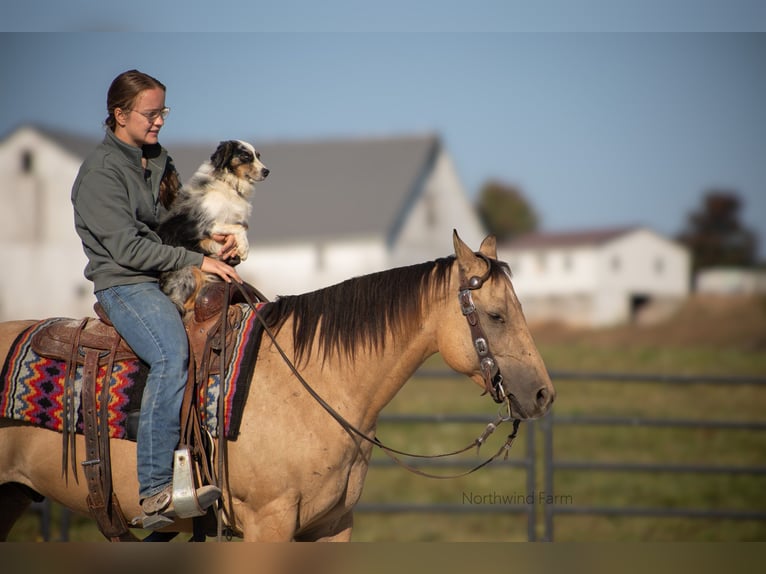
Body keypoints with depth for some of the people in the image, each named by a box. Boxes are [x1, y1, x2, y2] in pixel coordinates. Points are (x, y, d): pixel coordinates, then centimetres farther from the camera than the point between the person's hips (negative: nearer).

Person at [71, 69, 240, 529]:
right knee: (173, 353, -34)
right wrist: (197, 260, -19)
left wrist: (215, 240, 5)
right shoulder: (101, 172, -8)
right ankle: (156, 491, -38)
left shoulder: (159, 161, 17)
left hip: (173, 275, 8)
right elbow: (127, 247, -16)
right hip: (125, 284, -8)